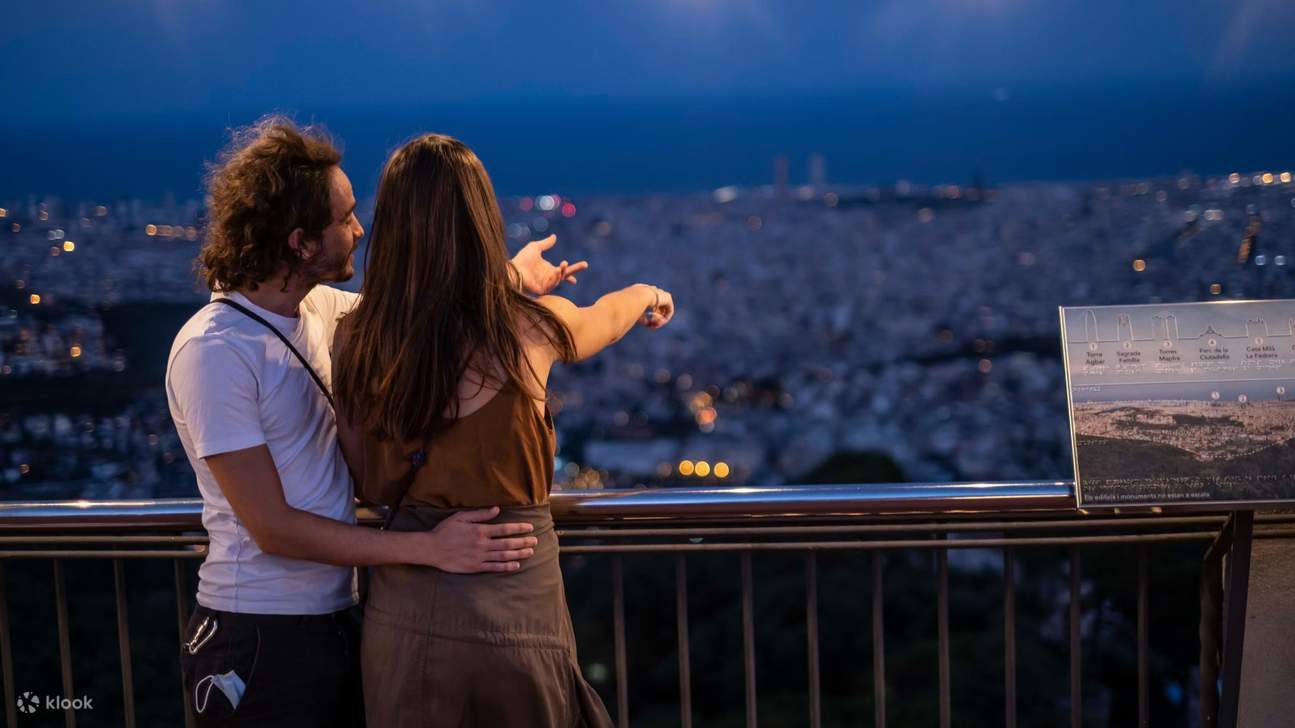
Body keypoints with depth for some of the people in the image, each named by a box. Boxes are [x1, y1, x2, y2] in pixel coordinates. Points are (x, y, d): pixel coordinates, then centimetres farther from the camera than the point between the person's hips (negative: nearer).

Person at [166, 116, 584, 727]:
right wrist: (430, 549, -25)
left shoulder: (318, 307, 2)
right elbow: (274, 528, -22)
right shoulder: (213, 351, -20)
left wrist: (508, 277, 27)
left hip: (333, 622, 7)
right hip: (260, 640, -7)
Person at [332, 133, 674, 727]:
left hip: (404, 615, 3)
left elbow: (369, 483, 5)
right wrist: (647, 295, 37)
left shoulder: (355, 340, -5)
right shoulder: (531, 327, -10)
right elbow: (605, 318, 15)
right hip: (517, 614, -2)